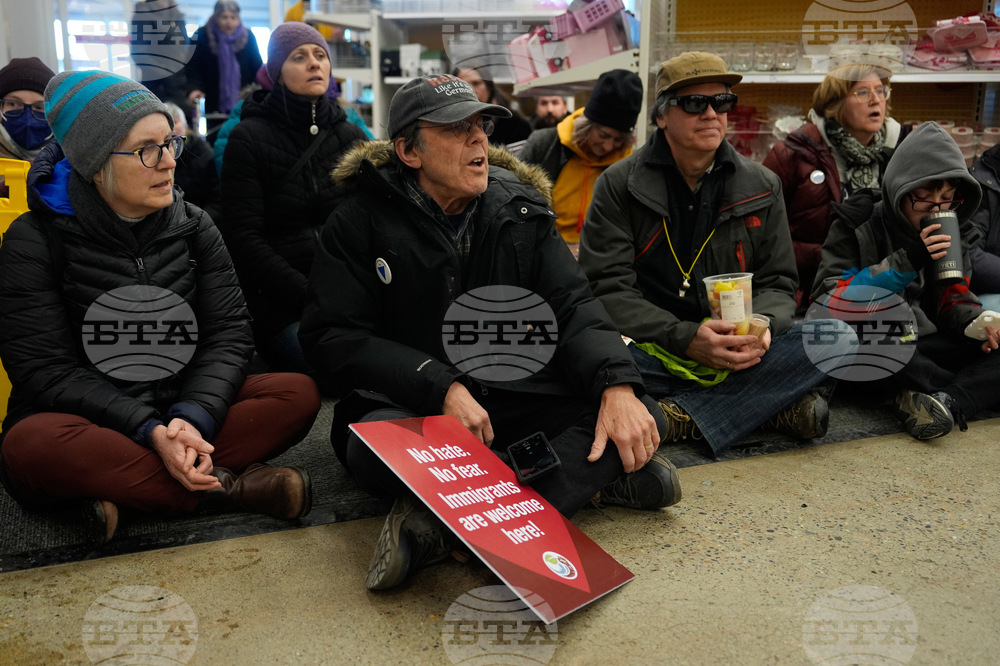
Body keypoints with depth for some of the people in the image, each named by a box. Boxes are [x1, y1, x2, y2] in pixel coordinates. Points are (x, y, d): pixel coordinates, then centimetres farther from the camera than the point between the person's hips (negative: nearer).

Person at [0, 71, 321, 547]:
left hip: (181, 414, 4)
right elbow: (46, 371, -12)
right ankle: (224, 486, -25)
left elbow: (229, 334, -3)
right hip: (87, 426, -3)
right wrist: (149, 430, -26)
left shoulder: (194, 227, 5)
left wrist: (193, 417, -23)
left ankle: (126, 490, -25)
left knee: (298, 394, -18)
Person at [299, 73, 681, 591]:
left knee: (640, 419, -20)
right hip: (407, 402, -3)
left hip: (511, 396, 4)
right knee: (375, 448, -38)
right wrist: (442, 388, -23)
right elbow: (333, 336, -9)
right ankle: (590, 477, -23)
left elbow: (572, 305, 1)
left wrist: (618, 384, -20)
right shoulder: (362, 219, -2)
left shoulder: (520, 211, 7)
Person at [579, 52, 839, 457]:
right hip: (648, 353, -2)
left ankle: (681, 418, -23)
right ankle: (768, 401, -22)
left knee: (835, 341, -21)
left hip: (738, 354, 2)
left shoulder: (761, 187, 9)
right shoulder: (619, 185, -1)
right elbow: (607, 288, -8)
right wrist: (685, 338, -22)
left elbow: (776, 282, 11)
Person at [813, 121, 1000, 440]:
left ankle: (946, 401, -36)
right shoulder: (856, 225, -7)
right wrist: (908, 261, -23)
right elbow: (828, 298, -17)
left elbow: (952, 299, 13)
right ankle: (974, 387, -25)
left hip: (923, 348, 5)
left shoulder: (952, 232, 8)